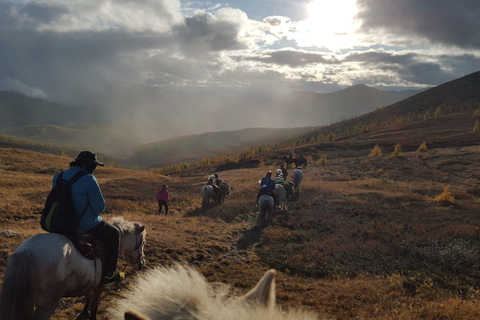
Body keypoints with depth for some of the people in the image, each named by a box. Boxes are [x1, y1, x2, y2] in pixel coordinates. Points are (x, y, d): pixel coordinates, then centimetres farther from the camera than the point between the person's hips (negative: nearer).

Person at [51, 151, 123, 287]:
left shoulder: (58, 177, 2)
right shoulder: (89, 180, -20)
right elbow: (100, 207, -16)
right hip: (87, 227, -7)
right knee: (114, 234, 18)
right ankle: (109, 275, 17)